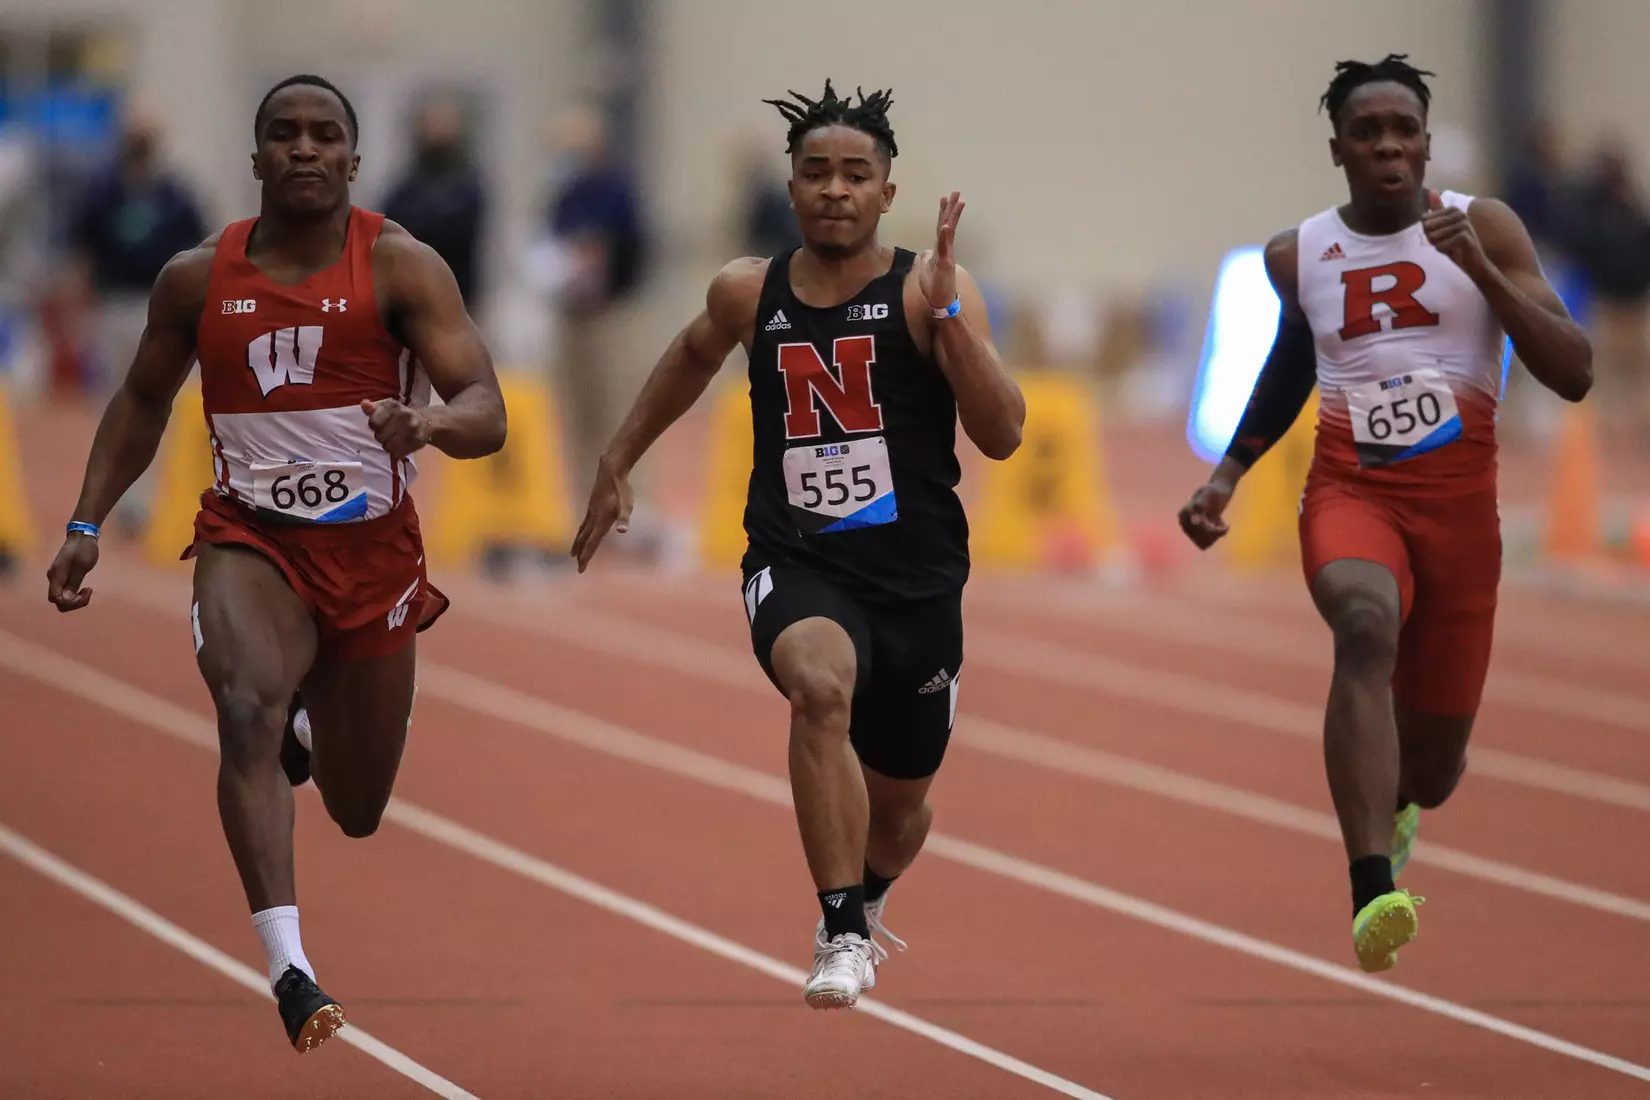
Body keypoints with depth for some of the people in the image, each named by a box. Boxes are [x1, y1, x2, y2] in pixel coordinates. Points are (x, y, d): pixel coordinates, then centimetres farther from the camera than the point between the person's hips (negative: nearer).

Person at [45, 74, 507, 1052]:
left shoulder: (400, 266, -10)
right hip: (251, 538, 0)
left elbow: (487, 415, -18)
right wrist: (87, 524, 8)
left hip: (373, 548, 0)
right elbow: (143, 401, 16)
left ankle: (312, 717, 53)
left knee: (358, 812, 14)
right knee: (246, 710, -32)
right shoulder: (199, 278, -1)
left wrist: (430, 424, -41)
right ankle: (289, 969, -37)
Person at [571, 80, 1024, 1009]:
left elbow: (1003, 436, -17)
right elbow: (694, 357, 26)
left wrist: (946, 310, -25)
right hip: (796, 562, 0)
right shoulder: (750, 294, 2)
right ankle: (843, 940, -30)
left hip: (917, 575, 0)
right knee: (821, 685, -36)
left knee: (899, 806, 18)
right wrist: (618, 464, 28)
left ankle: (864, 906, 55)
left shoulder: (929, 289, -7)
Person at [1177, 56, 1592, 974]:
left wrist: (1480, 268, -21)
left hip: (1459, 505, 0)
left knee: (1432, 773, 9)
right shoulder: (1297, 256, 4)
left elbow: (1575, 376, -12)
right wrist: (1229, 473, 19)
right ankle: (1373, 894, -48)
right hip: (1350, 492, 0)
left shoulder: (1485, 227, -4)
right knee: (1366, 626, -37)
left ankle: (1389, 801, 52)